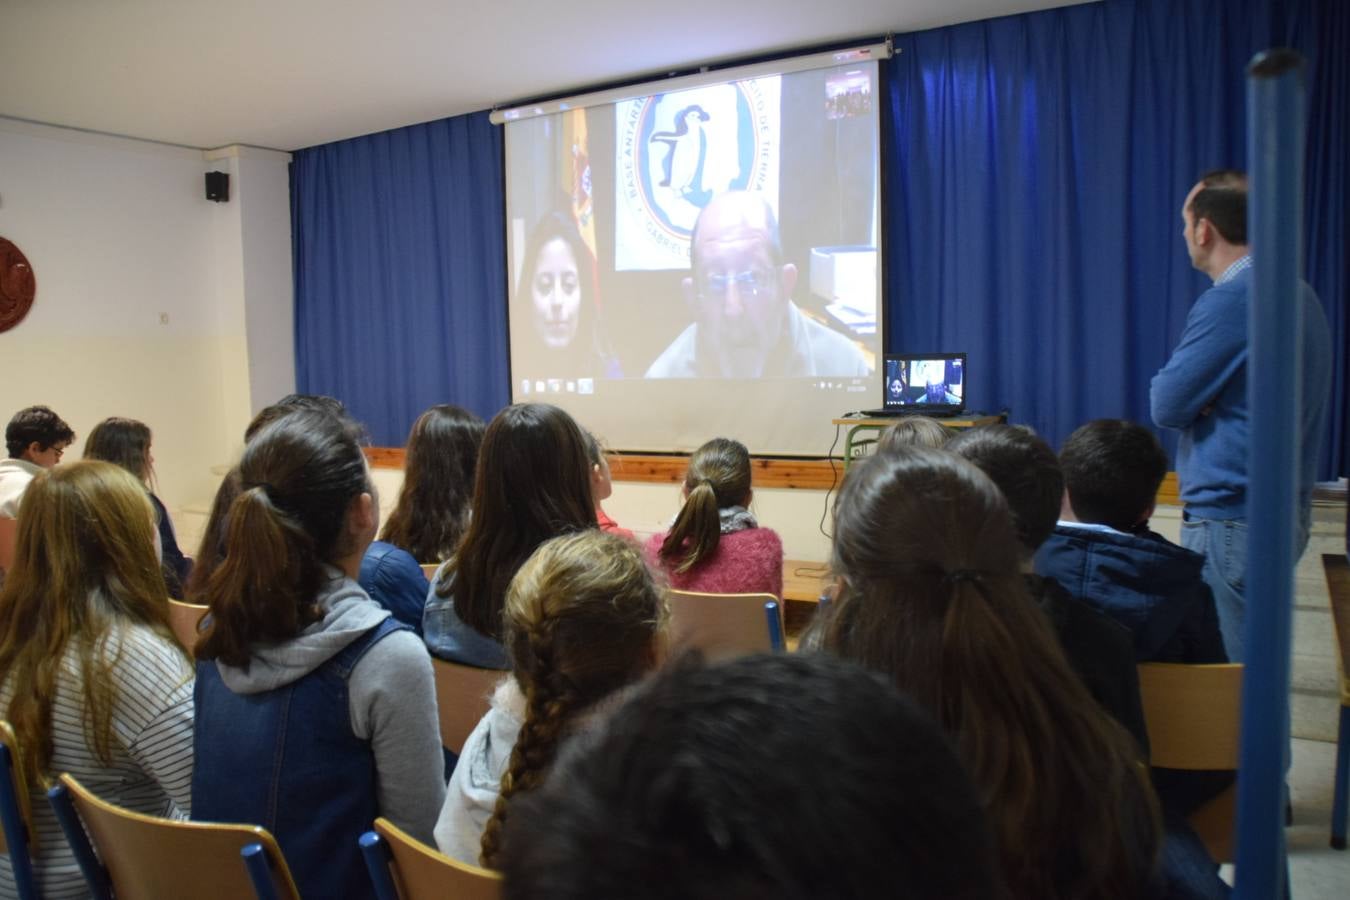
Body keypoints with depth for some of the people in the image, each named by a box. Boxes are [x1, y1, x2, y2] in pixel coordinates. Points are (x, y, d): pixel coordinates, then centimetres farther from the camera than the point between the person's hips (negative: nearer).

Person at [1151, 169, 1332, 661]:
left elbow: (1167, 405, -16)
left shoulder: (1230, 299, -18)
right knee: (1255, 664, 20)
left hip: (1233, 517, -10)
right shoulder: (1298, 292, 12)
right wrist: (1205, 397, 0)